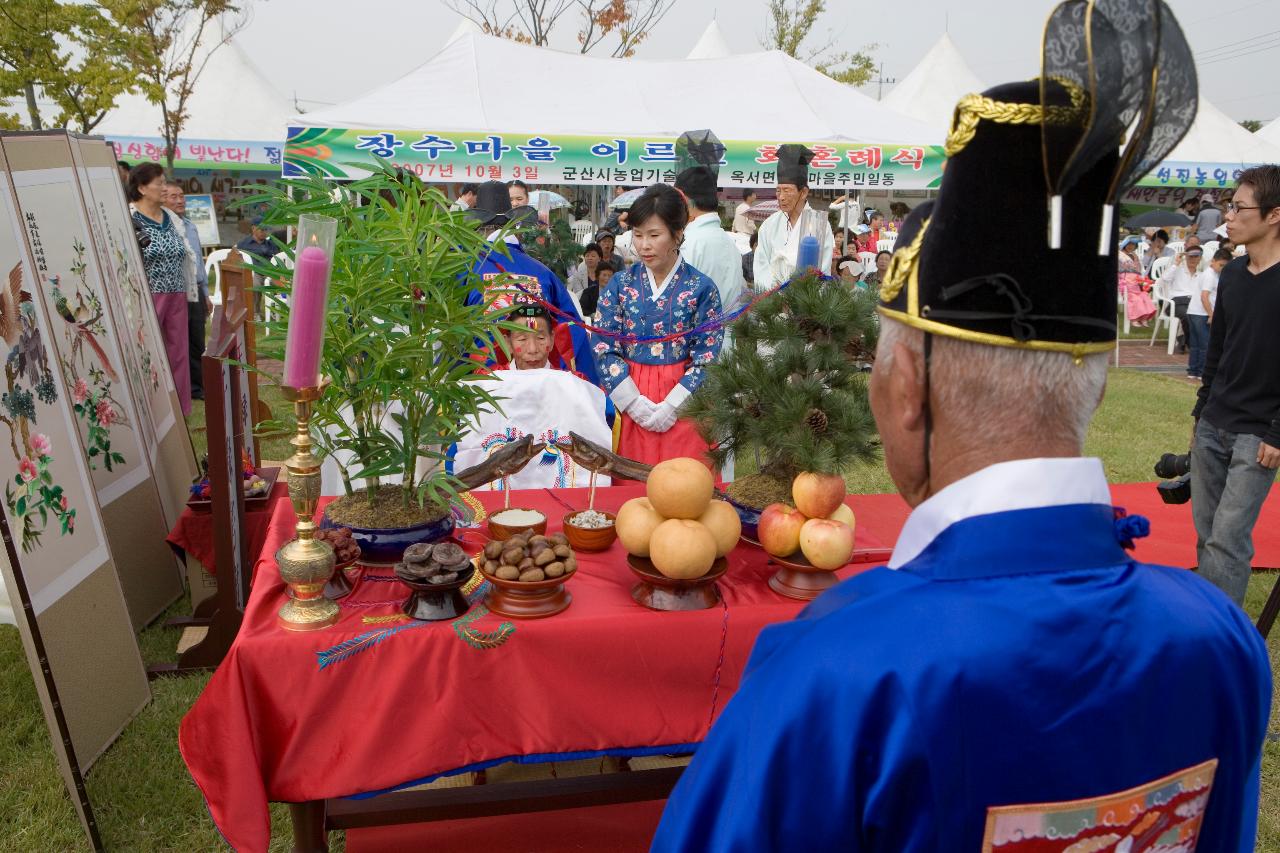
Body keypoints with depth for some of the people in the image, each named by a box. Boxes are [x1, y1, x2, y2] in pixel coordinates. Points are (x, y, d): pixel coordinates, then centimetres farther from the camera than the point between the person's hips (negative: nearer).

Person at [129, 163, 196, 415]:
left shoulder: (171, 219, 13)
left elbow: (187, 259, 18)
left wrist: (190, 293, 16)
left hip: (176, 297, 7)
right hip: (147, 297, -7)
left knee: (178, 353, 9)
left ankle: (179, 409, 18)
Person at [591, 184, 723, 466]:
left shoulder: (701, 288, -4)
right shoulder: (620, 284, 1)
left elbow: (706, 359, -6)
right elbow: (604, 349, -2)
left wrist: (670, 407, -13)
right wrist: (635, 403, -11)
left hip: (682, 407, -1)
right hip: (629, 400, 1)